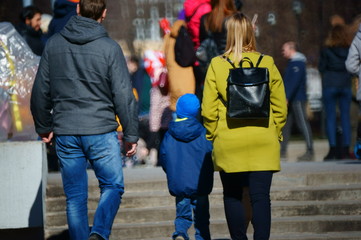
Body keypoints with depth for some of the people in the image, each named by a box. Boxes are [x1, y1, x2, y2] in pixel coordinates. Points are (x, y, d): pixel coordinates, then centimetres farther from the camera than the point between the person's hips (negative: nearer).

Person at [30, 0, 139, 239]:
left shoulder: (54, 44, 3)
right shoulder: (109, 48, -8)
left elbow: (40, 91, 8)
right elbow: (124, 95, -8)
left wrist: (43, 126, 21)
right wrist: (131, 135, 0)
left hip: (65, 133, 3)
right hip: (101, 131, -3)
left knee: (75, 196, 10)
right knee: (113, 186, 7)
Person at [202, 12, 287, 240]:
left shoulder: (217, 65, -3)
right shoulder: (268, 63, -1)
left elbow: (208, 110, -3)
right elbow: (281, 107, 2)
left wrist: (213, 136, 11)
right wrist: (275, 134, 14)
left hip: (228, 144, 0)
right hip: (263, 142, 0)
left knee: (232, 196, 12)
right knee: (261, 197, -1)